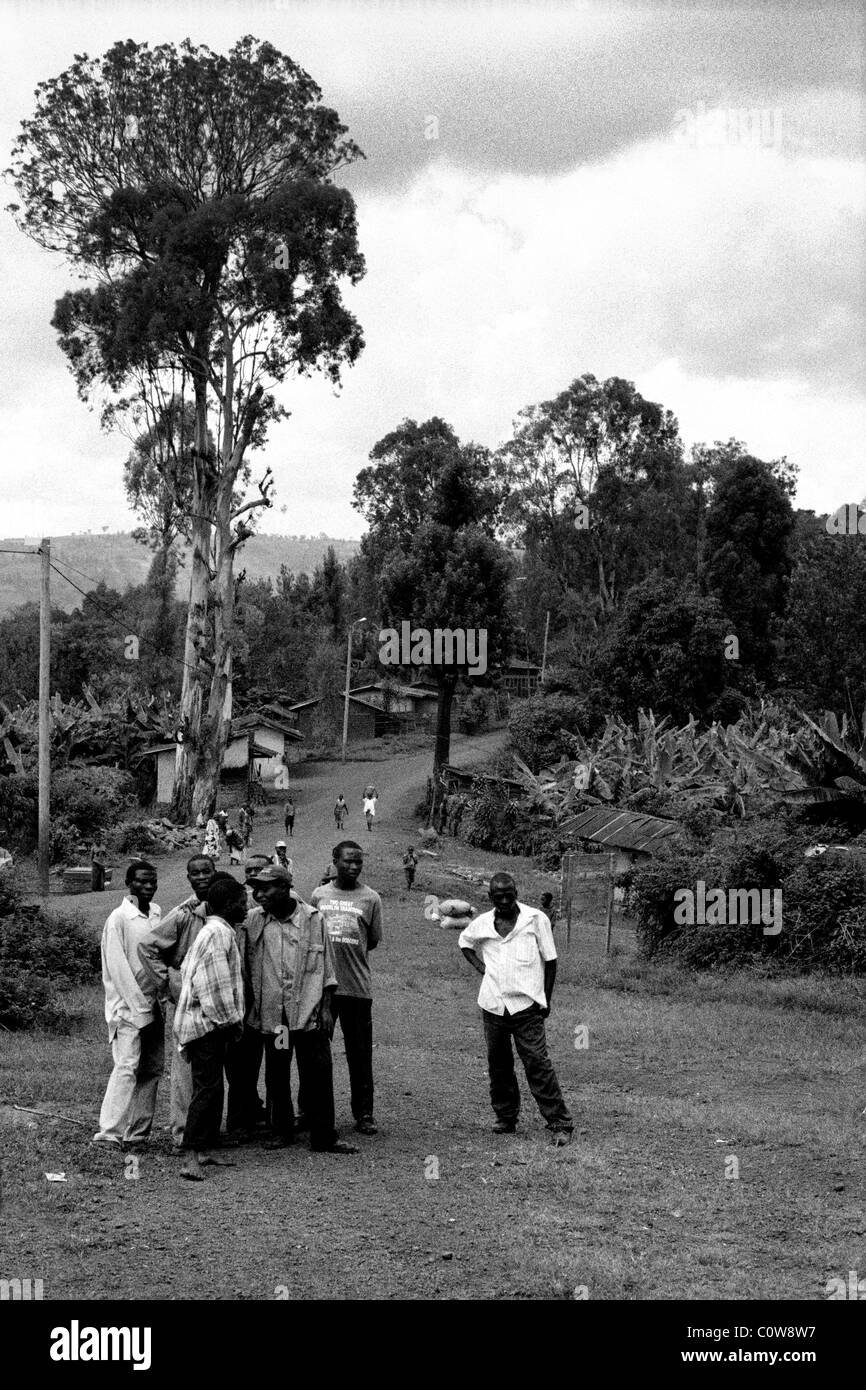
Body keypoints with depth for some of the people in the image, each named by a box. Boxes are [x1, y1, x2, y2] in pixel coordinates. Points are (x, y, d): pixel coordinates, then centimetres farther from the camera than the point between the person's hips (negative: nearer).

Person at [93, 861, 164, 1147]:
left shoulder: (156, 914, 9)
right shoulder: (119, 918, -10)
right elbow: (118, 968, -12)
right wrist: (139, 1006, -14)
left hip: (153, 1004, 7)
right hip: (128, 1006, -7)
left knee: (152, 1069, 6)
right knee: (127, 1067, -12)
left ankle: (138, 1130, 12)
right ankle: (109, 1132, -11)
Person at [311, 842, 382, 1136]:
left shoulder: (370, 898, 2)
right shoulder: (318, 895, 8)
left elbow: (373, 940, 7)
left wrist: (349, 954, 2)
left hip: (357, 987, -2)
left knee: (360, 1055, 3)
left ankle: (364, 1114, 11)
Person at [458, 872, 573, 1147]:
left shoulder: (535, 919, -3)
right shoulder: (482, 924, 7)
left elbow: (550, 960, 3)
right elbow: (464, 942, 29)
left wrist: (546, 1000, 2)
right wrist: (479, 965, 11)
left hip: (526, 1004, -4)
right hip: (493, 1005, 4)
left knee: (537, 1063, -10)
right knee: (498, 1065, 9)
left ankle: (560, 1124, -8)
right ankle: (505, 1118, 23)